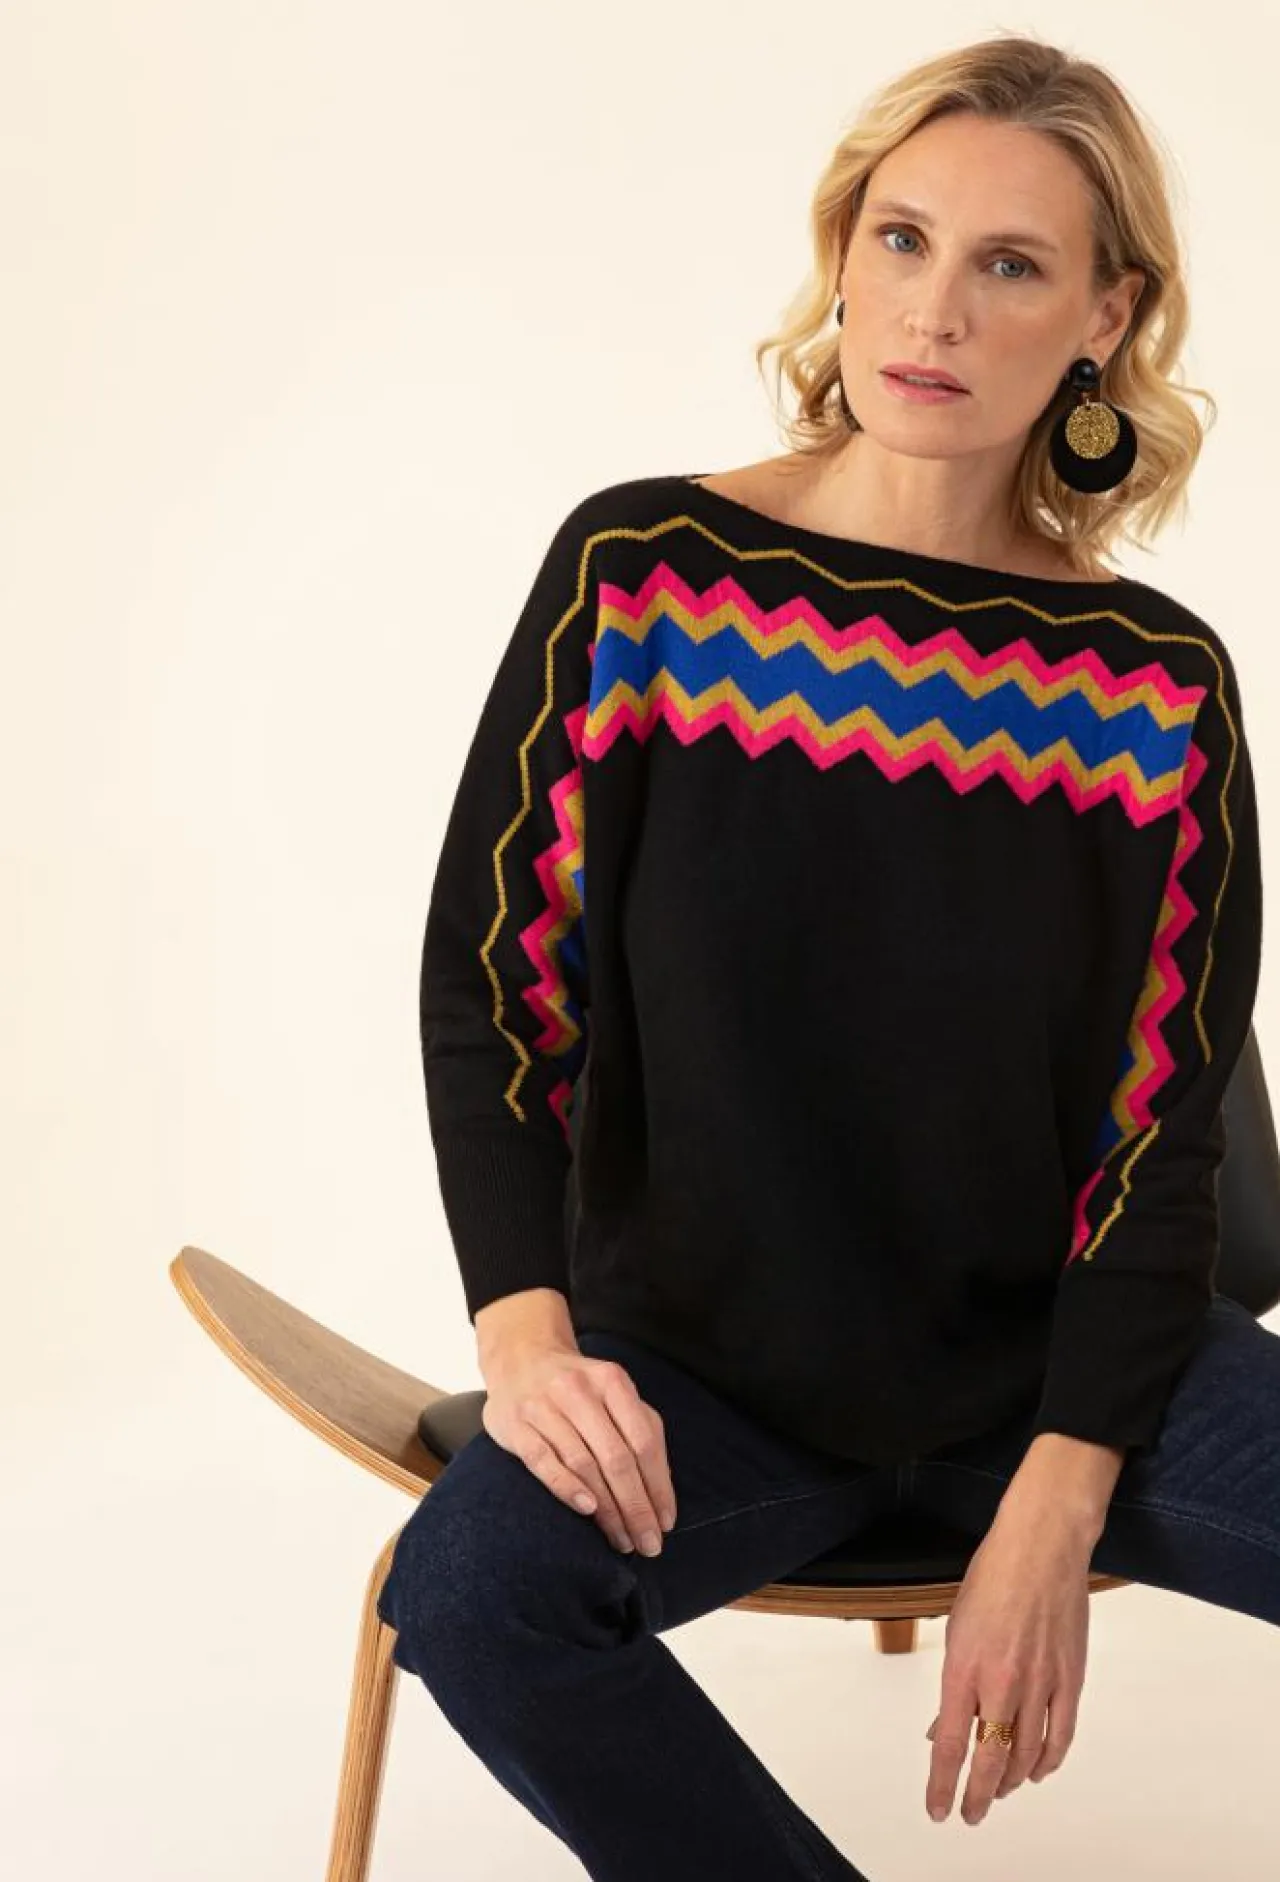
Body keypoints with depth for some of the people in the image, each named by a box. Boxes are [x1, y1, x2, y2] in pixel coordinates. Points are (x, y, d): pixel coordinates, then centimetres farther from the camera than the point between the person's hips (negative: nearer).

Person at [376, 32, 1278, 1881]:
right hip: (702, 1356, -1)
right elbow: (489, 983, -4)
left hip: (1056, 1351, 1)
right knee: (470, 1586, -29)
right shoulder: (643, 573, -6)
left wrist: (1054, 1511, -15)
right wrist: (527, 1322, -20)